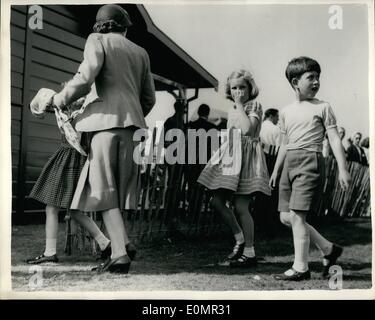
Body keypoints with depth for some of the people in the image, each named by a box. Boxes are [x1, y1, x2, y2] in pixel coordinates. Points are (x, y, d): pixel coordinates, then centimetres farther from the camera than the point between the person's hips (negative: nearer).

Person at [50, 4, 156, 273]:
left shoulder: (97, 40, 8)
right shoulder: (140, 52, 21)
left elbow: (86, 77, -10)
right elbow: (149, 98, 19)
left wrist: (62, 98, 5)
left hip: (106, 120, -4)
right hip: (133, 124, 5)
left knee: (104, 190, -6)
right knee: (125, 190, 6)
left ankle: (120, 252, -19)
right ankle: (122, 249, 3)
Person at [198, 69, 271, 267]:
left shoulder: (254, 107, -2)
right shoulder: (231, 111, 19)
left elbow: (247, 129, -20)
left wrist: (240, 106, -12)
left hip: (246, 157, -8)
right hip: (229, 156, 8)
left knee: (241, 207, -8)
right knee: (217, 201, 0)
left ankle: (249, 253, 1)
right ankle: (239, 240, 14)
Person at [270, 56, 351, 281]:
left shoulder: (322, 107, 2)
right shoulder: (286, 112, 16)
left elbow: (335, 139, -3)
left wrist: (343, 169, -10)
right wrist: (276, 170, 21)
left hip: (310, 161, -6)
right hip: (289, 163, 7)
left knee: (296, 215, -12)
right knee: (286, 217, 5)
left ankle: (301, 268, -1)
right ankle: (329, 249, 20)